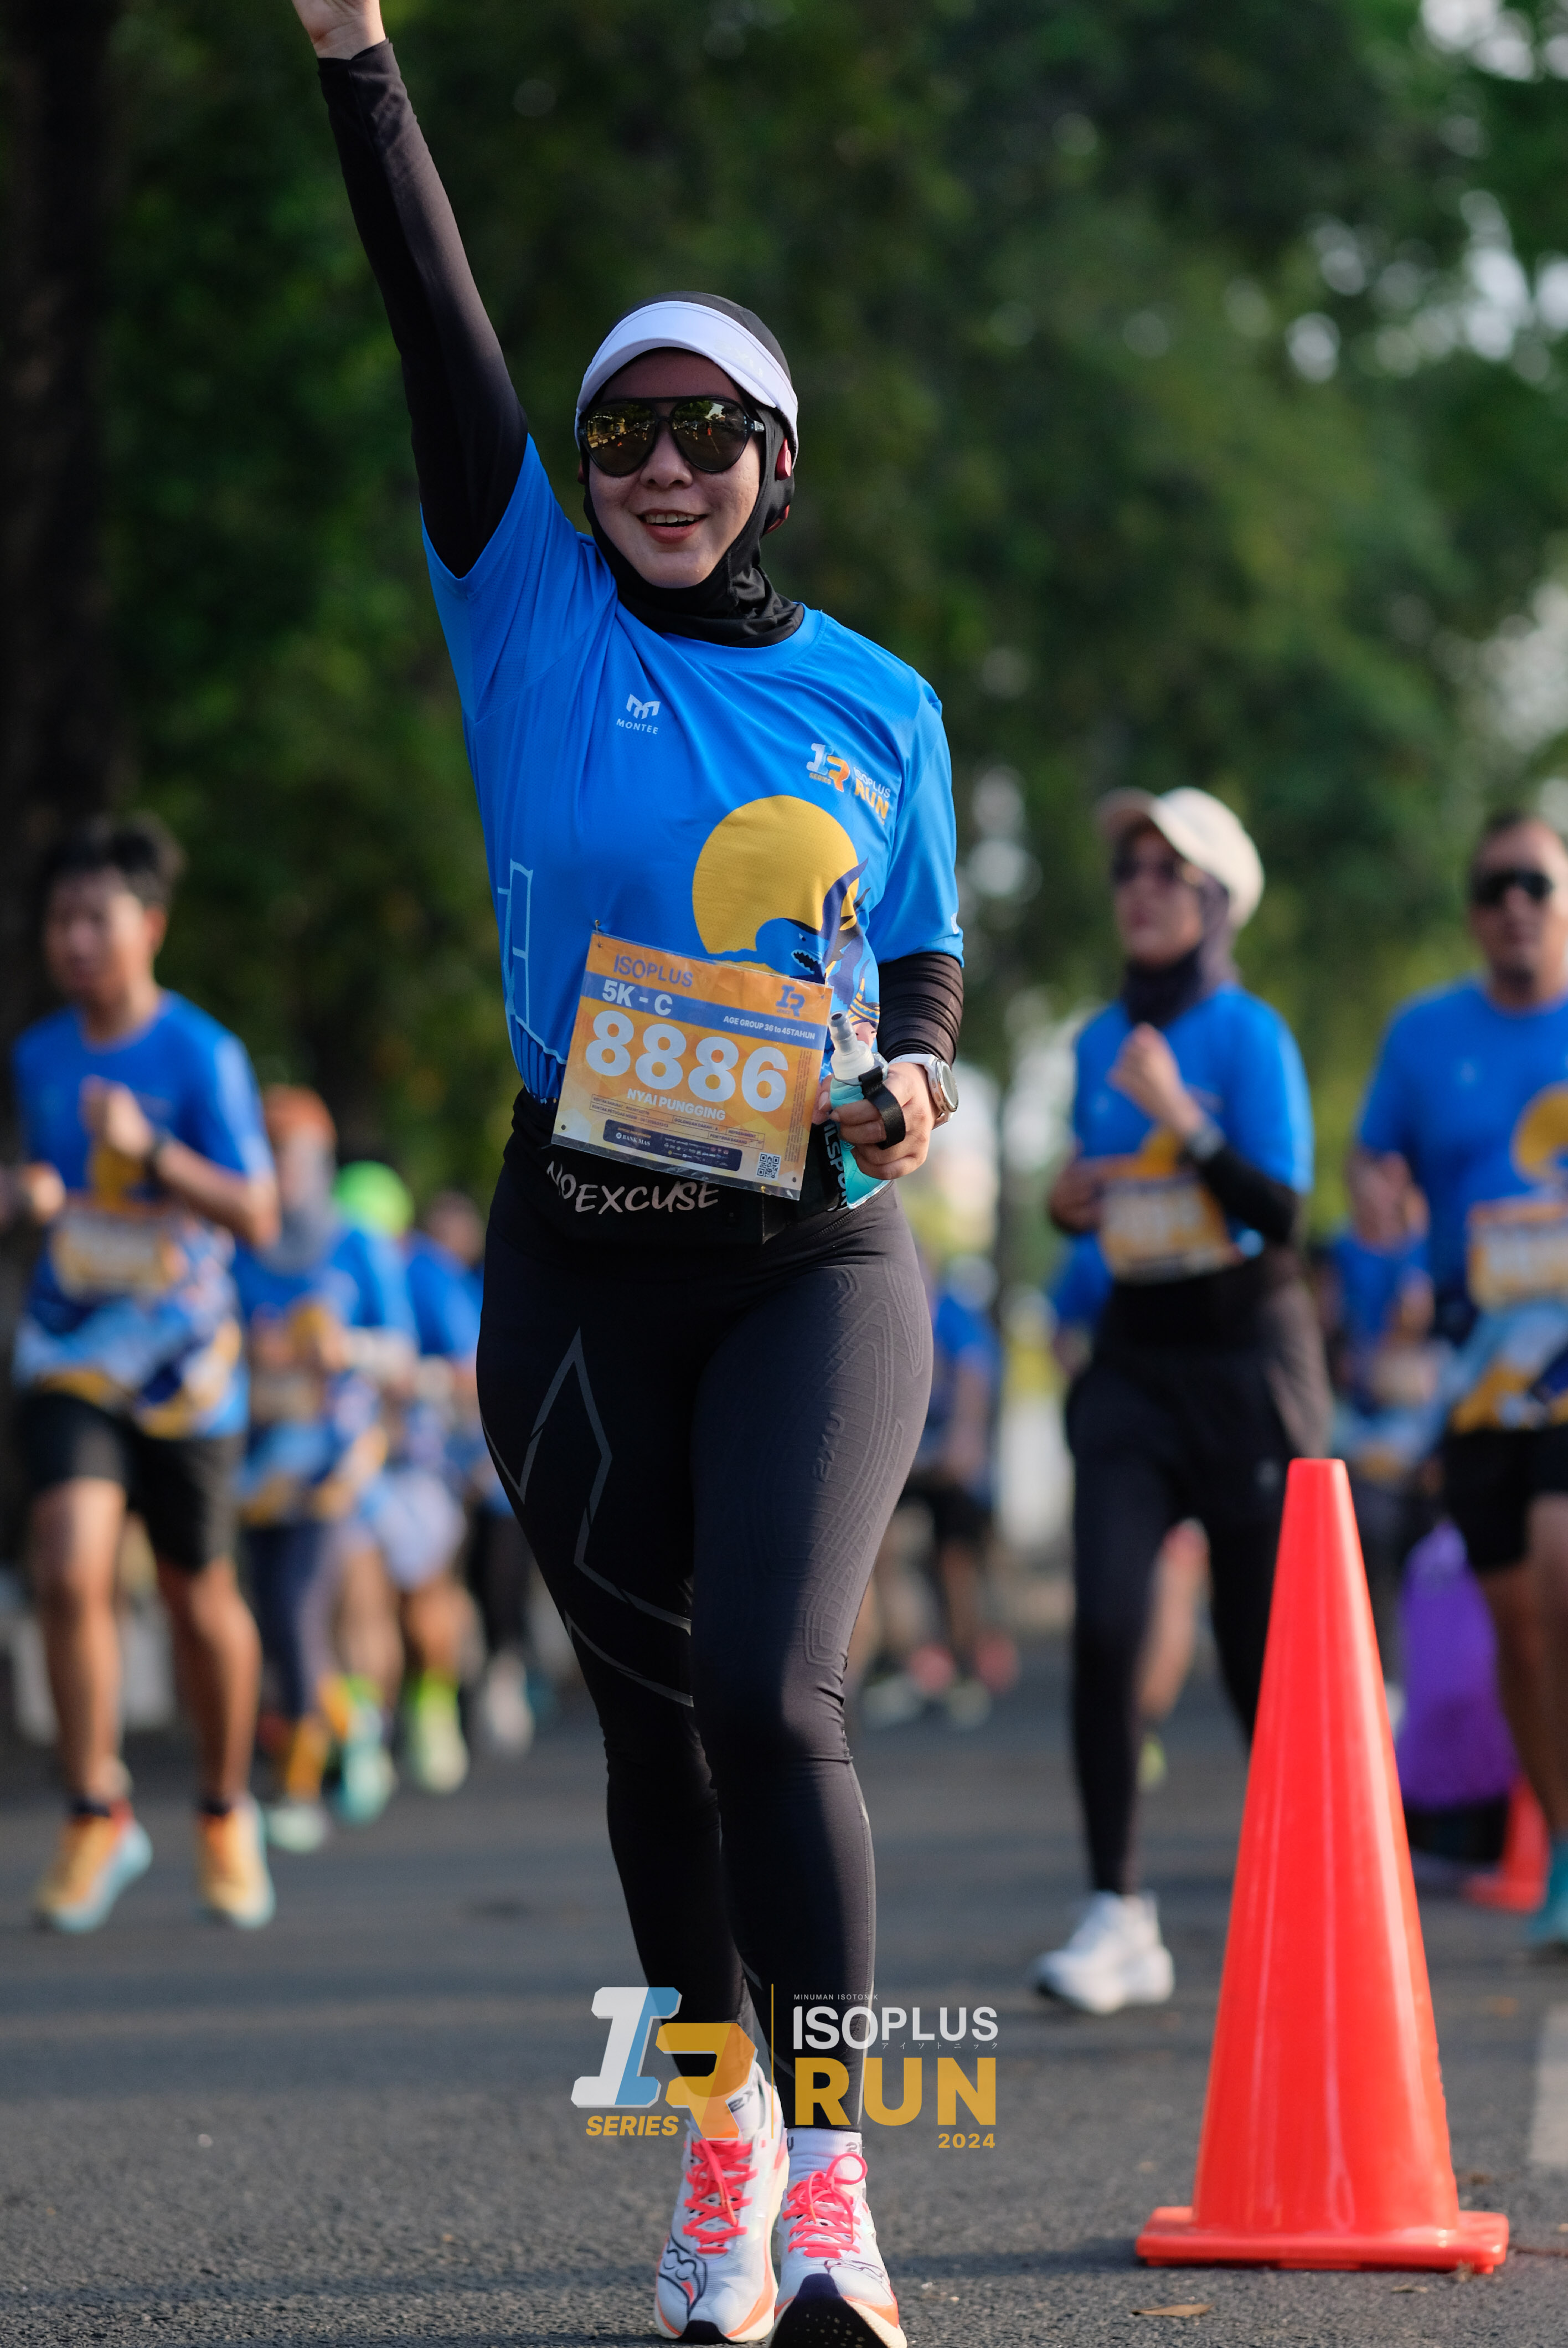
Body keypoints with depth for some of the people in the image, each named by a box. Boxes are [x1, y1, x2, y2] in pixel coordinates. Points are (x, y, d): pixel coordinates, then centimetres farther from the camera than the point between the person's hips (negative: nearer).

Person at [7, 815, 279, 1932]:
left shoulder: (202, 1056, -10)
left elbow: (255, 1214, -16)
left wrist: (149, 1148, -29)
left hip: (183, 1359, -3)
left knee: (201, 1597, 10)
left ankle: (226, 1811, 31)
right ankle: (98, 1818, -7)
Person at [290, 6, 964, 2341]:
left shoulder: (880, 705, 6)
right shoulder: (535, 624, 2)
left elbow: (926, 962, 16)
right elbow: (442, 332, -7)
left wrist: (914, 1080, -8)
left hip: (814, 1255, -1)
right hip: (580, 1262, 1)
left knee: (774, 1693, -17)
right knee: (654, 1716, 8)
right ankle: (722, 2137, 26)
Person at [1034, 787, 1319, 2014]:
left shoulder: (1250, 1035, -8)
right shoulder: (1101, 1043, 9)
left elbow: (1283, 1211, -17)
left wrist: (1182, 1120, -27)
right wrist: (1069, 1200, 2)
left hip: (1245, 1361, -4)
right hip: (1131, 1361, 4)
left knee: (1259, 1647, 0)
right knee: (1105, 1626, -12)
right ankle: (1119, 1917, -11)